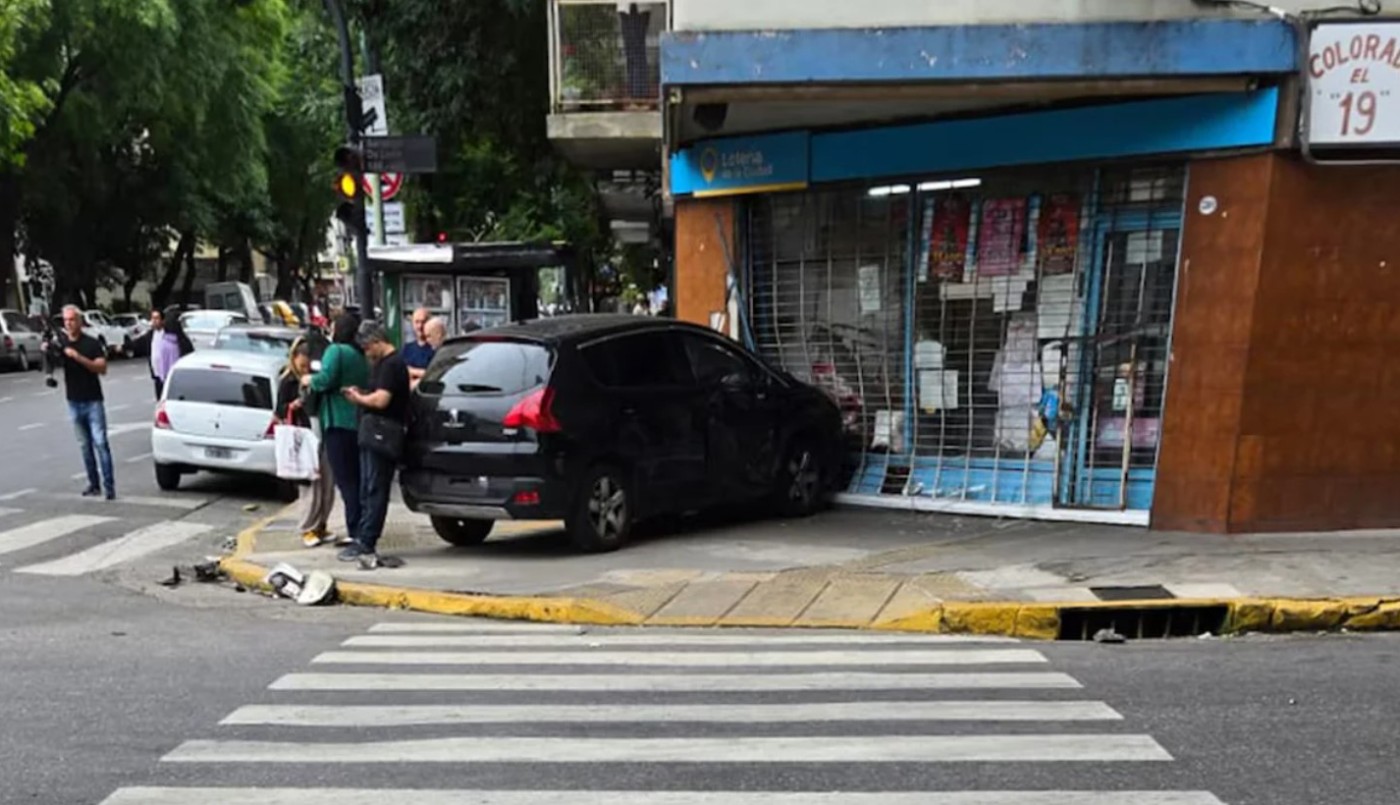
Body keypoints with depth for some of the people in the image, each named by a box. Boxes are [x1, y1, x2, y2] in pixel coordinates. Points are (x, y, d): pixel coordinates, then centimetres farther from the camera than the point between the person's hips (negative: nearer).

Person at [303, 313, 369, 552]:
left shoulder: (336, 351, -9)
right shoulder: (362, 357, 16)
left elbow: (325, 379, -20)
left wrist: (308, 380, -2)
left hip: (338, 423, -8)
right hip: (359, 423, 8)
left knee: (345, 479, -5)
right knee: (356, 478, 13)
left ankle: (355, 531, -5)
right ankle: (360, 531, 18)